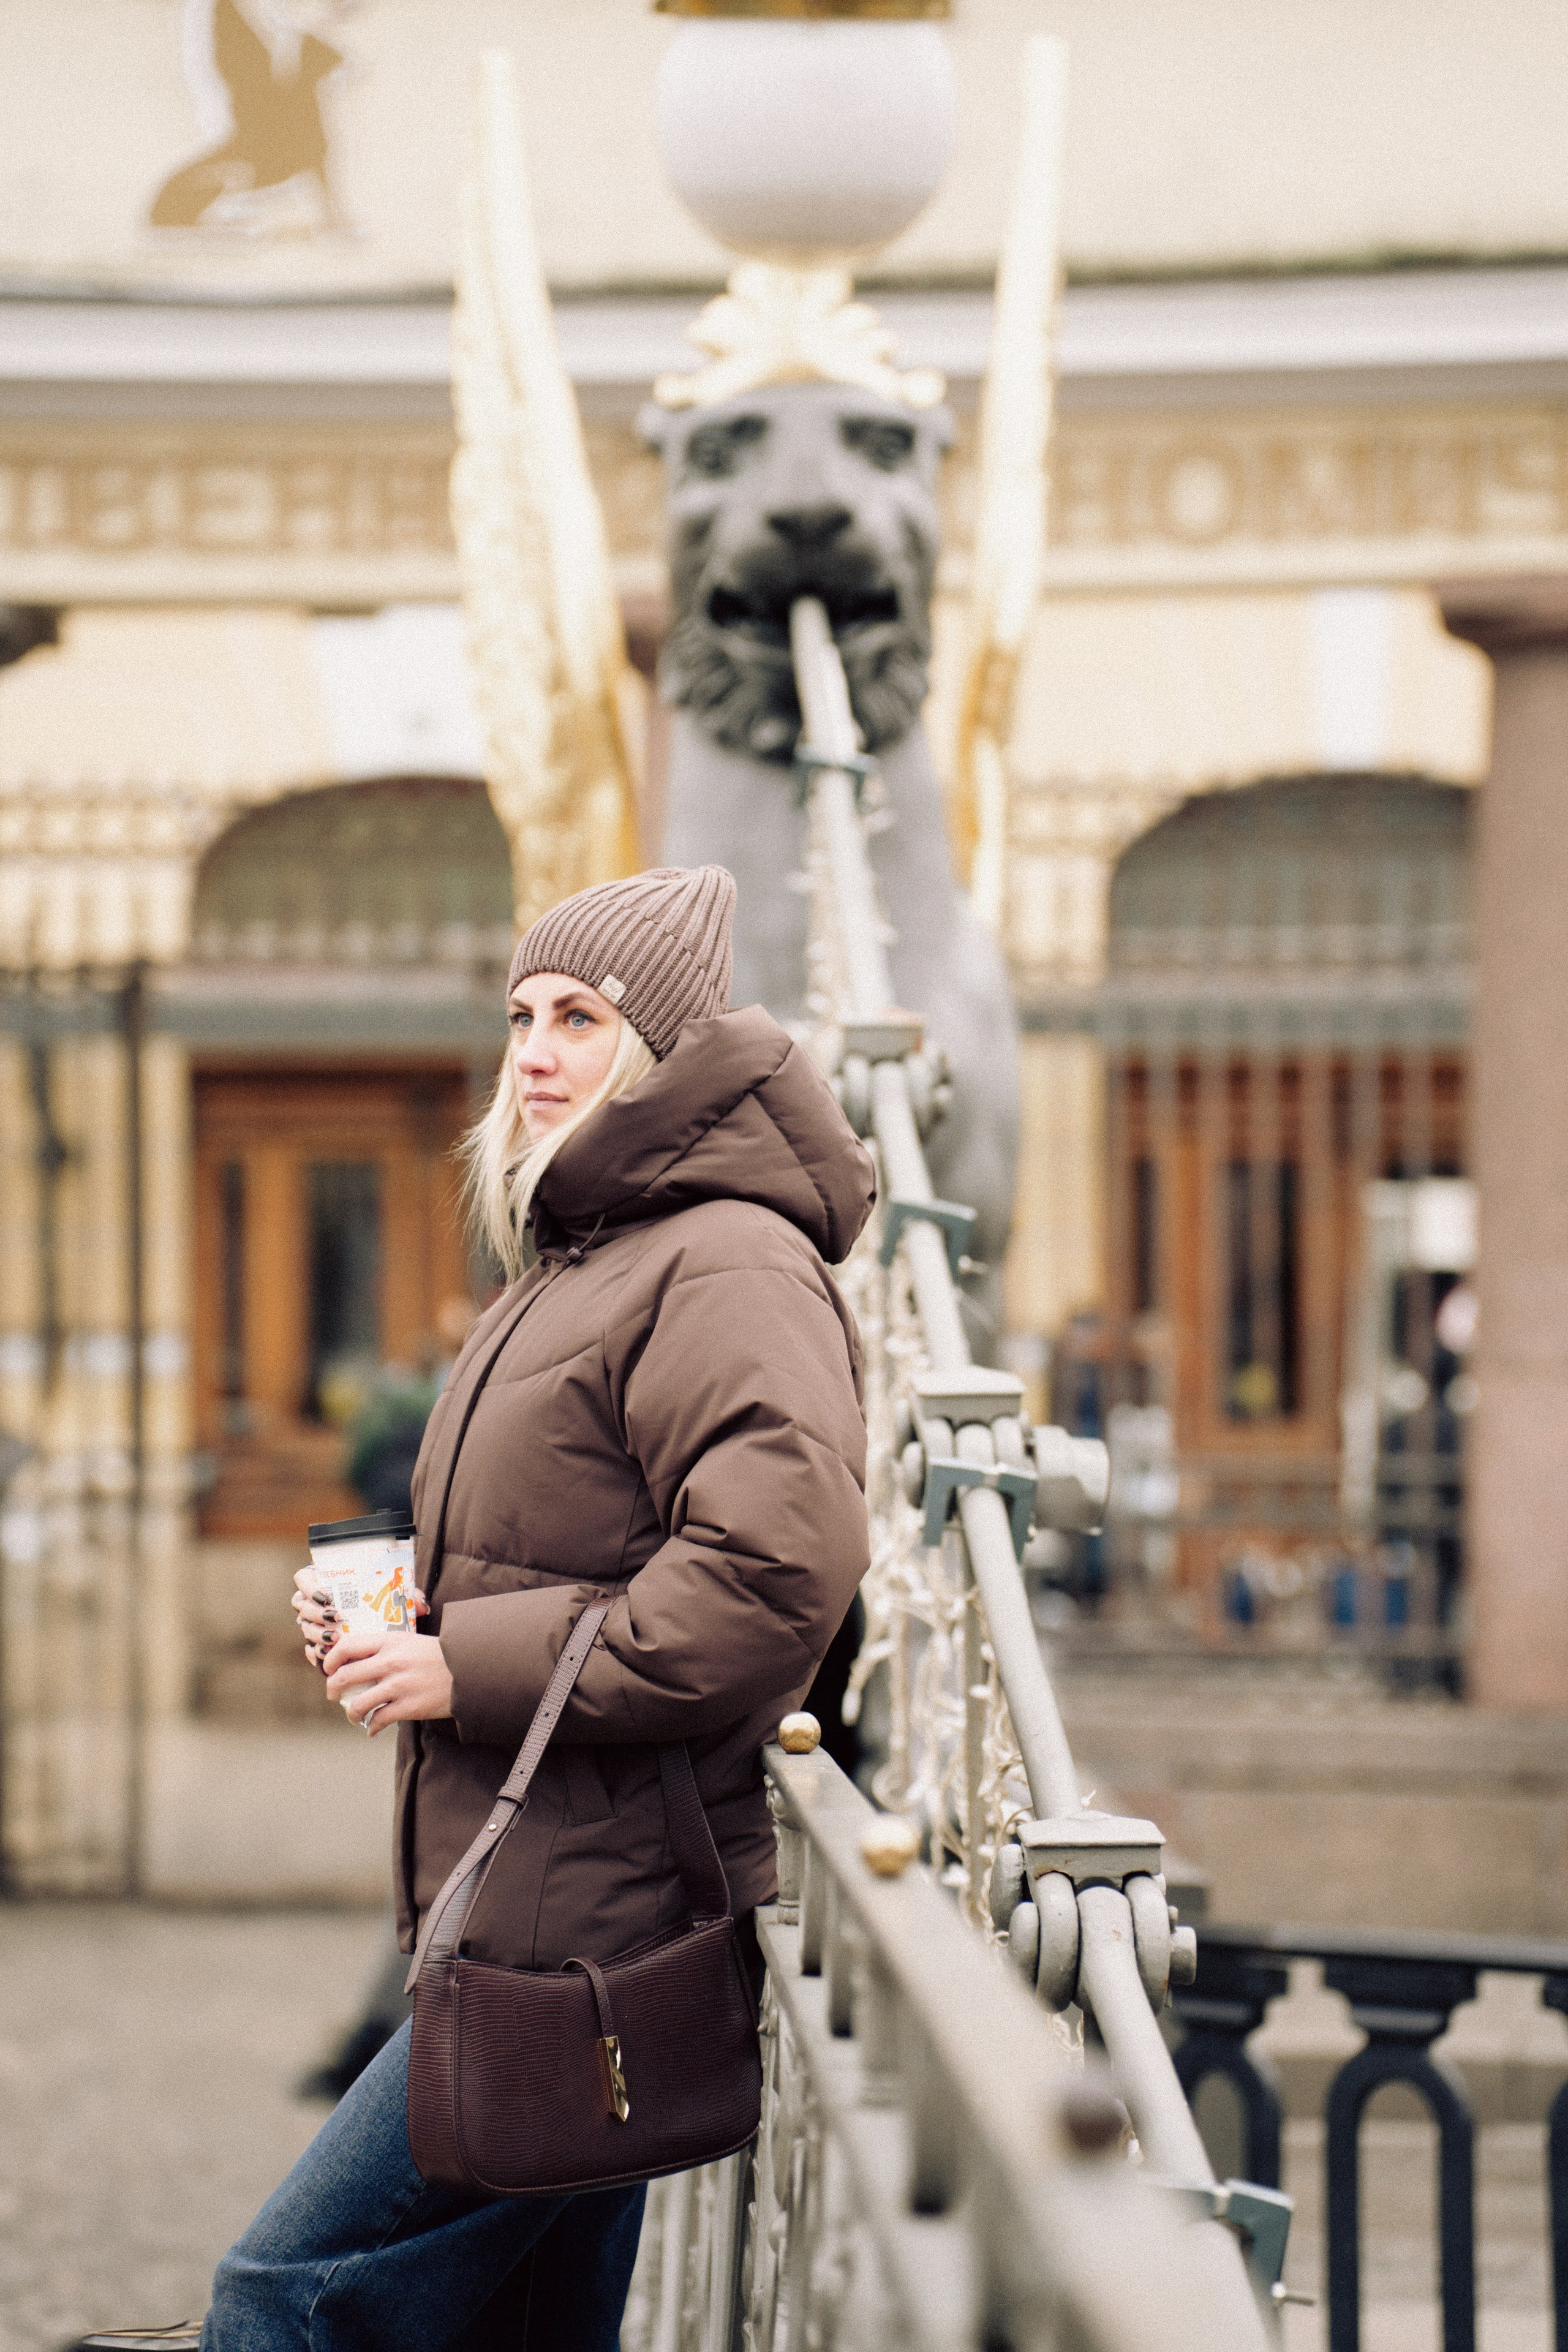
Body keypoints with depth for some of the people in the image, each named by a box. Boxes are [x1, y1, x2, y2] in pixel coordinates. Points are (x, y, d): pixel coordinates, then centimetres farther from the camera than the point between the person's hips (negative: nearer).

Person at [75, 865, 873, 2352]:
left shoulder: (727, 1268, -12)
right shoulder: (578, 1271, 22)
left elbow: (774, 1563, -27)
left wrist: (475, 1669, -20)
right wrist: (391, 1612, 11)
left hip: (592, 1939, -10)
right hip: (561, 1934, 10)